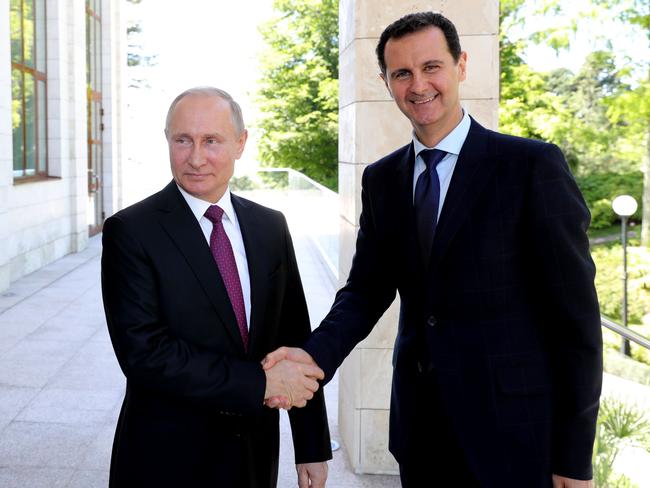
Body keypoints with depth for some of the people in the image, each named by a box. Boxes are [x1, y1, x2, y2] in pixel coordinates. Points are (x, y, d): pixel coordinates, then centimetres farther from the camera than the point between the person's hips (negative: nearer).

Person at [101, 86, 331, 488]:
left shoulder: (271, 227, 3)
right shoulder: (130, 231, -12)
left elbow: (295, 340, 5)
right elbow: (143, 352, -20)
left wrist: (313, 448, 4)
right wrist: (261, 382, -20)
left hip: (256, 455, 4)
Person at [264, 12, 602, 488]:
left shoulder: (533, 165, -9)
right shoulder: (381, 179, 7)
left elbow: (574, 310, -9)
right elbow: (367, 290, 6)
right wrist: (316, 354, -16)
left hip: (513, 428, -4)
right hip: (419, 425, 5)